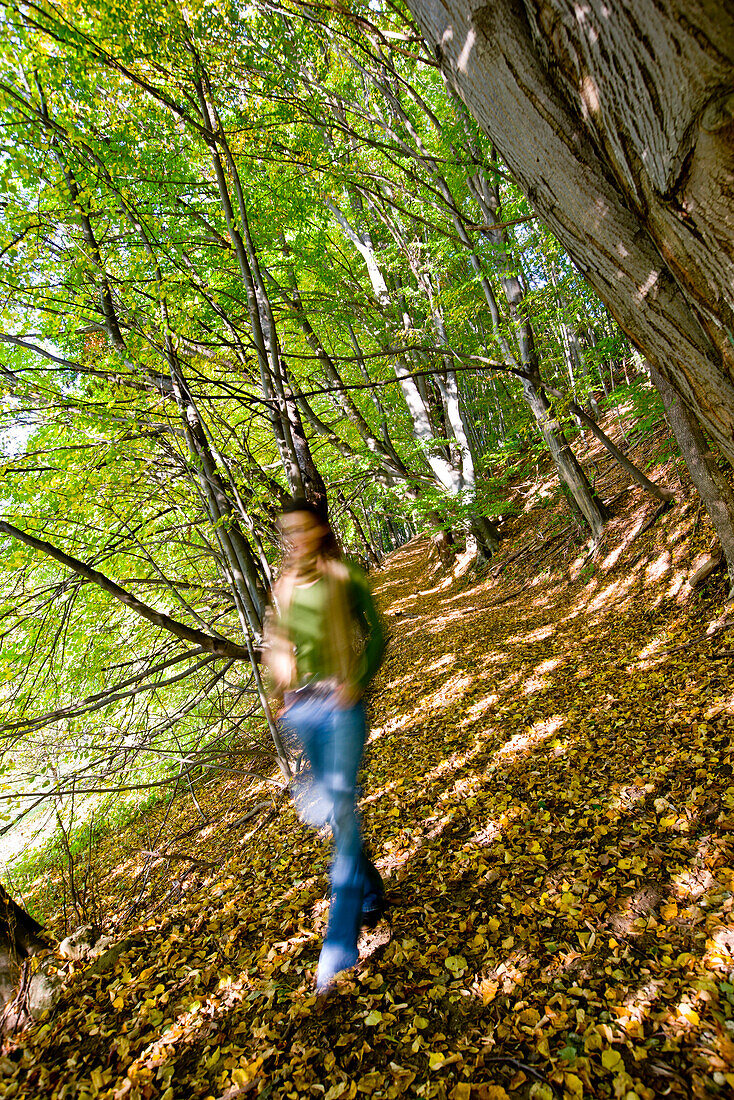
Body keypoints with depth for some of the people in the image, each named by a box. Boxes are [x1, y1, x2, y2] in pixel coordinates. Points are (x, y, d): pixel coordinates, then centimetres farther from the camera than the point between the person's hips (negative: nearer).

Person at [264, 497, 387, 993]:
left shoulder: (346, 577, -4)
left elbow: (376, 634, 0)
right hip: (301, 707, 5)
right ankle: (371, 891, 38)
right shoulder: (282, 585, 9)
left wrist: (359, 680, -13)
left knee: (341, 805, -8)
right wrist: (279, 691, 7)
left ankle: (341, 938, 4)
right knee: (322, 806, 15)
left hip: (340, 703, -5)